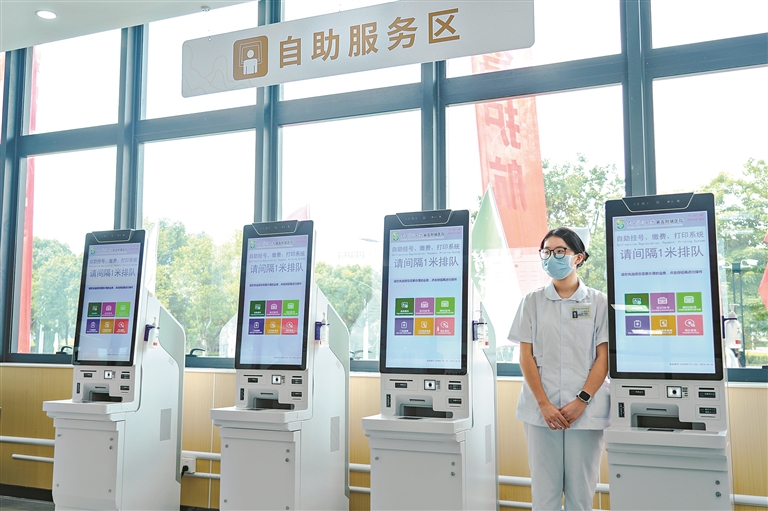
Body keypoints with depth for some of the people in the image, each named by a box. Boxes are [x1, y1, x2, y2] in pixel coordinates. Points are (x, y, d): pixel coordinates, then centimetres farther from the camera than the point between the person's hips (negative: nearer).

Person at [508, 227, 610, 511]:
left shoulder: (598, 302, 5)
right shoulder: (532, 301, 7)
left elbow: (603, 357, 0)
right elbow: (526, 357, 3)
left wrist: (581, 401, -11)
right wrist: (544, 404, -8)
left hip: (586, 410, -1)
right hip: (542, 410, 1)